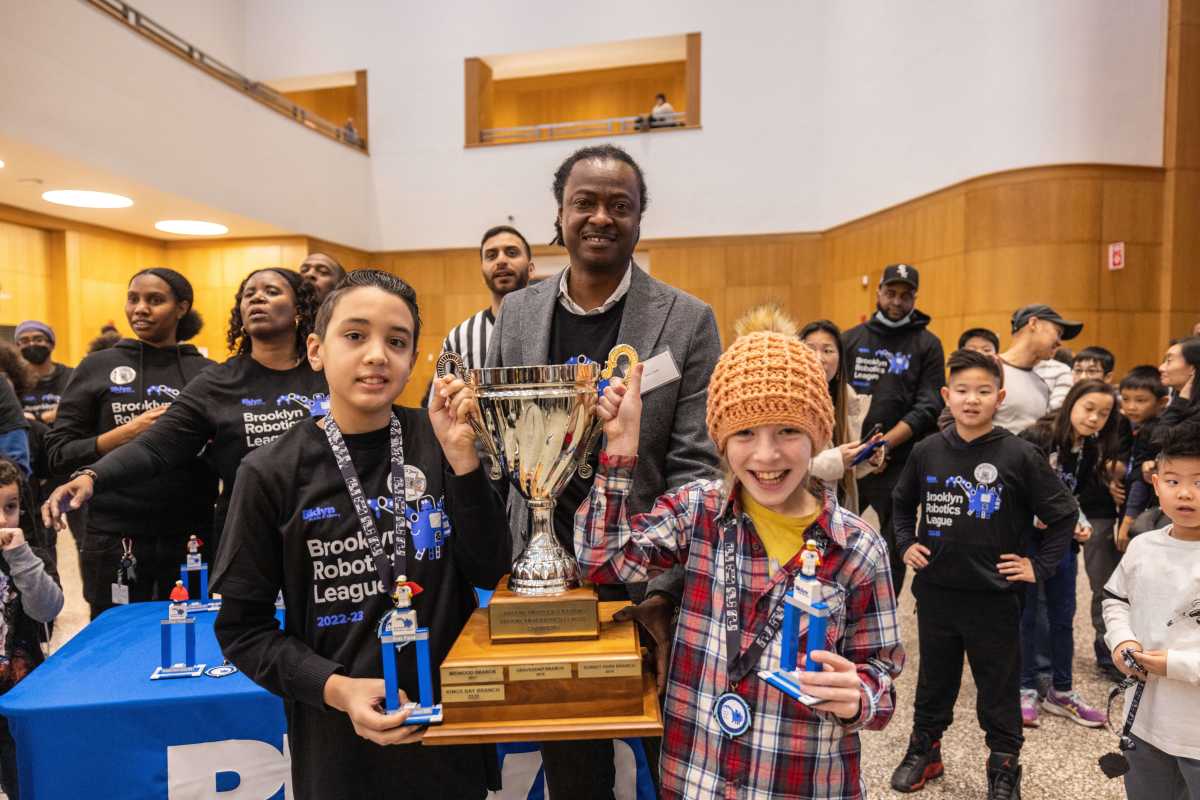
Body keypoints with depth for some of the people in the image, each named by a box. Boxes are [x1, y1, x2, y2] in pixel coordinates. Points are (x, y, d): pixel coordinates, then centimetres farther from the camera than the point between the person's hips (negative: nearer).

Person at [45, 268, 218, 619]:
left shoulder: (206, 371, 3)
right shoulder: (98, 366, 1)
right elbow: (58, 454, 0)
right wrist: (127, 432, -14)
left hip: (192, 534, 1)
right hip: (115, 536, -1)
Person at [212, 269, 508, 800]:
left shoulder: (438, 441, -7)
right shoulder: (272, 473, -11)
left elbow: (490, 573, -9)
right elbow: (242, 625, -4)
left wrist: (461, 458, -20)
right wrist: (335, 688, -18)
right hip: (337, 736, -1)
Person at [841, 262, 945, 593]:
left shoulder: (927, 345, 3)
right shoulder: (851, 339, 9)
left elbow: (927, 408, -6)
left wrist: (885, 444, -16)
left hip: (898, 466, -2)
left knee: (893, 551, 8)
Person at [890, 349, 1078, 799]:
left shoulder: (1020, 456, -10)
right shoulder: (927, 452, -2)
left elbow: (1065, 514, -1)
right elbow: (903, 502, 15)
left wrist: (1039, 566, -5)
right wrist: (905, 544, 4)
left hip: (995, 596, -2)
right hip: (935, 592, 3)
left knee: (999, 688, 13)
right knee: (934, 679, 19)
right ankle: (923, 750, 38)